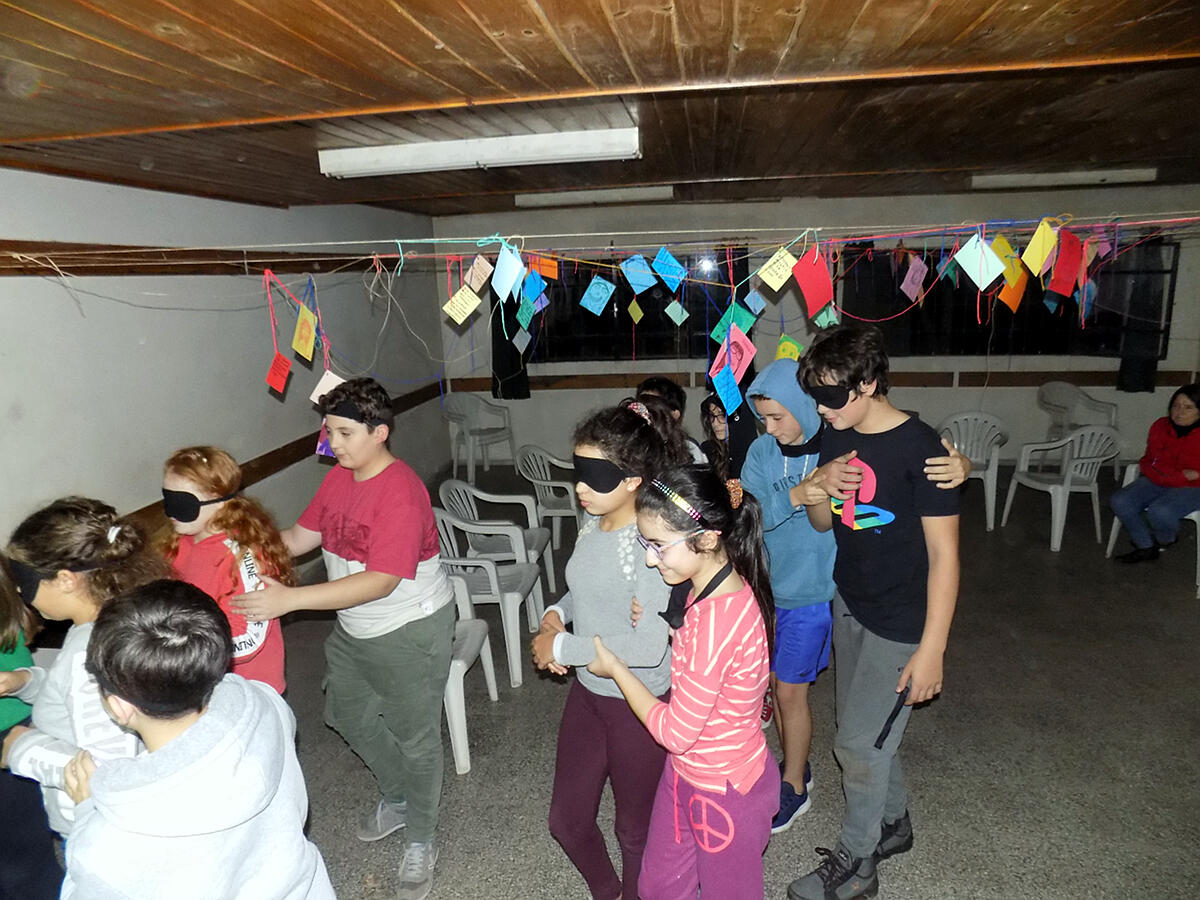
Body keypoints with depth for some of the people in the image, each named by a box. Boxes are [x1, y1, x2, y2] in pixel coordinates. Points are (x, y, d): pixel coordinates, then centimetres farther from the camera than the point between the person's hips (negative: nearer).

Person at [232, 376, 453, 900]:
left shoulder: (400, 492, -29)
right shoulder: (339, 477, -2)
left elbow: (381, 581, -34)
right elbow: (302, 536, 4)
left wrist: (290, 599, -38)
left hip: (409, 631, -9)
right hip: (353, 628, 9)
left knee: (414, 736, 8)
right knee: (345, 712, 25)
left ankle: (421, 841, 33)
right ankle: (397, 798, 49)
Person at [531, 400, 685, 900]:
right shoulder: (592, 523, -3)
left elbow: (650, 646, -31)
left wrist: (563, 647, -22)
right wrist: (556, 612, -6)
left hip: (640, 704, -8)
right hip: (587, 691, 8)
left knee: (635, 829, 18)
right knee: (566, 819, 23)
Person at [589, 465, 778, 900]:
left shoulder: (717, 618, -35)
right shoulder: (721, 587, -8)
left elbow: (675, 731, -26)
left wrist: (615, 668, -15)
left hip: (725, 791, -8)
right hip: (688, 771, 8)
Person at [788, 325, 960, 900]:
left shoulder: (920, 449, -21)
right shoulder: (837, 440, 0)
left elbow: (943, 555, -18)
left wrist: (931, 649, -18)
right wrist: (815, 497, -14)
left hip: (901, 621, -6)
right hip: (849, 604, 7)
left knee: (858, 742, 2)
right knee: (867, 730, 19)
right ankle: (893, 824, 44)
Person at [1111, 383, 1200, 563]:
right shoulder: (1161, 426, 4)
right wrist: (1180, 475, -8)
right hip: (1157, 483, 6)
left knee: (1159, 511, -33)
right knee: (1119, 501, -17)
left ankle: (1166, 540, 6)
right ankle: (1145, 548, 2)